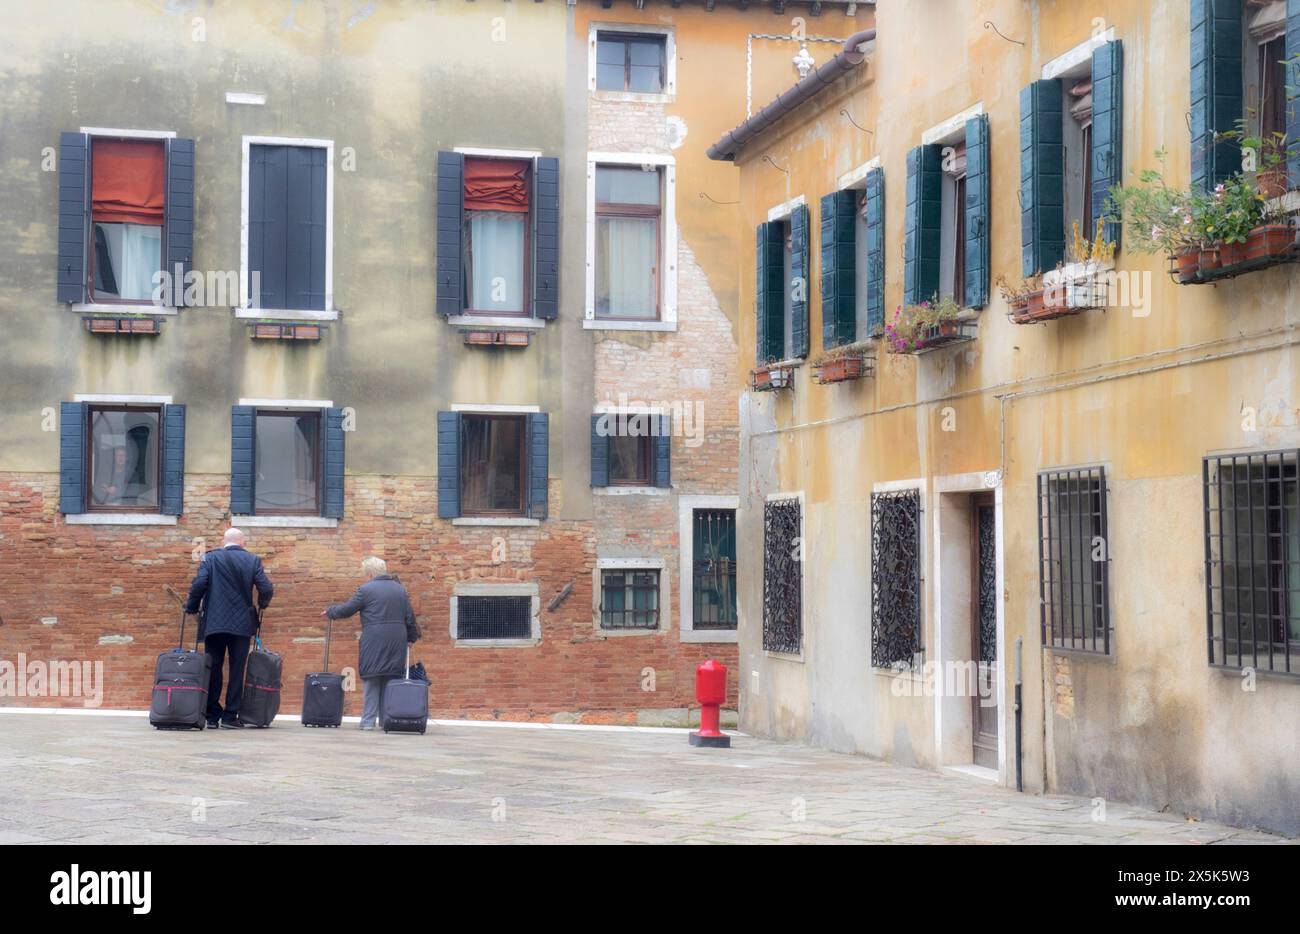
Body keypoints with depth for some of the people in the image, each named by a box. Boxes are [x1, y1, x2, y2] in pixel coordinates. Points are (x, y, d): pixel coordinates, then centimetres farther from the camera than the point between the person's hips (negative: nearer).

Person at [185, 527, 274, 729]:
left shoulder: (211, 558, 0)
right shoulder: (253, 561, 3)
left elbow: (199, 584, -11)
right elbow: (266, 589, -4)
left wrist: (191, 608, 4)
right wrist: (261, 606, 16)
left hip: (214, 623, 0)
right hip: (242, 624, 0)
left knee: (213, 669, 8)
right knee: (237, 671, 4)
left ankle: (212, 716, 8)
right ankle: (230, 716, 0)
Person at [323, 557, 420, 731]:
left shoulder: (366, 589, -5)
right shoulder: (400, 589, 12)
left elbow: (346, 610, 1)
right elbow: (410, 617, 15)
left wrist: (330, 611, 19)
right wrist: (411, 637, 27)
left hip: (373, 643, -5)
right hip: (396, 643, 5)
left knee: (371, 682, 1)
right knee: (391, 682, 10)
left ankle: (368, 721, -1)